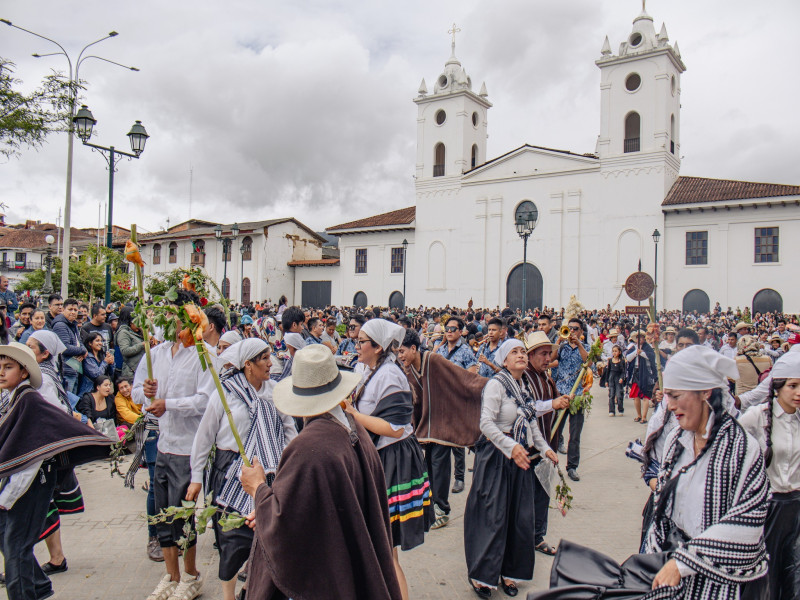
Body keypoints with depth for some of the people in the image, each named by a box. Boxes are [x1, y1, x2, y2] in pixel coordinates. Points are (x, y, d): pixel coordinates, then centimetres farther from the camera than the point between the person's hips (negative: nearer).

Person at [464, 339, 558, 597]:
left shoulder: (524, 387, 10)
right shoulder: (496, 384, -14)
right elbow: (486, 423, -22)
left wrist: (544, 447, 10)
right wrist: (511, 447, -30)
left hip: (520, 456, 7)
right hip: (496, 456, -7)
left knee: (520, 516, 10)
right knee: (493, 515, -1)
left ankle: (509, 572, 26)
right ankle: (481, 575, 16)